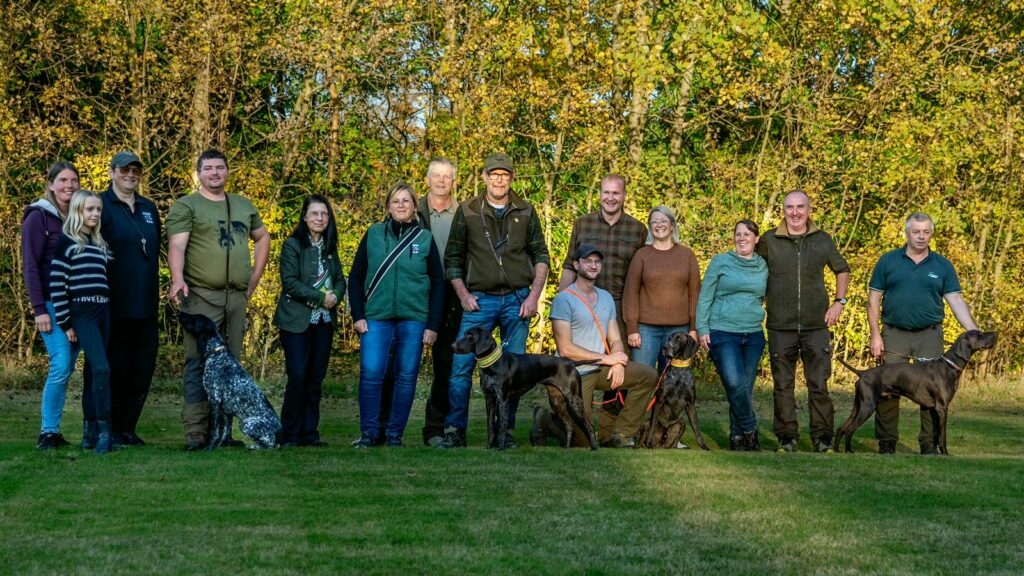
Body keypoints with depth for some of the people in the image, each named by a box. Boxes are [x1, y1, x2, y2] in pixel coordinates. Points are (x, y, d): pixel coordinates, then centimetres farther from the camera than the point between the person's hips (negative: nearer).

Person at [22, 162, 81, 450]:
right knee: (61, 365, -13)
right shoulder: (38, 217, -3)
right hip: (53, 304, -5)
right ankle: (48, 432, -5)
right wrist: (39, 308, -13)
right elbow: (30, 266, -7)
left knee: (67, 367, 4)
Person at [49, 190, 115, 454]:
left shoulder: (100, 245, 17)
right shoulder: (66, 242, -3)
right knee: (101, 368, -19)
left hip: (103, 312, 7)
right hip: (82, 313, -7)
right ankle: (104, 432, -18)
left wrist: (109, 313, 15)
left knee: (93, 371, 8)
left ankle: (90, 430, 13)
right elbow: (56, 285, -7)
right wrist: (65, 323, -9)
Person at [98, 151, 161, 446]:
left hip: (145, 305, 6)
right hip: (114, 306, -6)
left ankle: (128, 427, 17)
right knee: (114, 367, -2)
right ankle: (111, 430, 6)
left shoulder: (149, 208, 17)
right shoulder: (102, 205, -3)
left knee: (143, 367, 7)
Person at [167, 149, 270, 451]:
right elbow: (176, 245, -12)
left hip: (237, 298, 6)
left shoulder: (243, 206, 18)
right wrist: (177, 279, -29)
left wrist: (255, 277, 19)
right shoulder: (186, 206, 0)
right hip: (201, 296, -6)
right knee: (199, 364, -9)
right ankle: (195, 433, -8)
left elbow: (262, 237, 30)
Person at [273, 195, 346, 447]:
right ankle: (289, 435, -2)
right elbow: (290, 282, -11)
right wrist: (321, 297, -15)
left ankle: (309, 433, 10)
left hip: (324, 322, 5)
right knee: (298, 376, -10)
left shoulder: (329, 247, 14)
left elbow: (340, 280, 14)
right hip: (297, 321, -5)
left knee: (316, 378, 5)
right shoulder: (293, 245, -3)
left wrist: (336, 295, -8)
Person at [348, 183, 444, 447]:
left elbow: (438, 284, 8)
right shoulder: (373, 234, 7)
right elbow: (355, 277, 9)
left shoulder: (425, 238, 7)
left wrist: (433, 325, 1)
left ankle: (395, 434, 13)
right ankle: (368, 432, 2)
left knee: (407, 376, 3)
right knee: (370, 373, -9)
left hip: (414, 319, 1)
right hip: (376, 317, 0)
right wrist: (358, 316, 0)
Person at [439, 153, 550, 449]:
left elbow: (541, 256, 9)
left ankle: (506, 432, 14)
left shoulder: (526, 212, 7)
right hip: (480, 300, -1)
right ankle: (454, 432, -2)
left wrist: (534, 296, -1)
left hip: (517, 300, 1)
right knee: (461, 366, -9)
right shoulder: (467, 211, 4)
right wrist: (463, 294, -3)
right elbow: (452, 258, 7)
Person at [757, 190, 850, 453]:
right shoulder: (769, 240, 1)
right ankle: (786, 438, 13)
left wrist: (839, 302, 10)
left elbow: (842, 269, 20)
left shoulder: (823, 240, 6)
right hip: (780, 326, 0)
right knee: (783, 385, 5)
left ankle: (822, 437, 8)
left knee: (819, 384, 0)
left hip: (816, 325, 1)